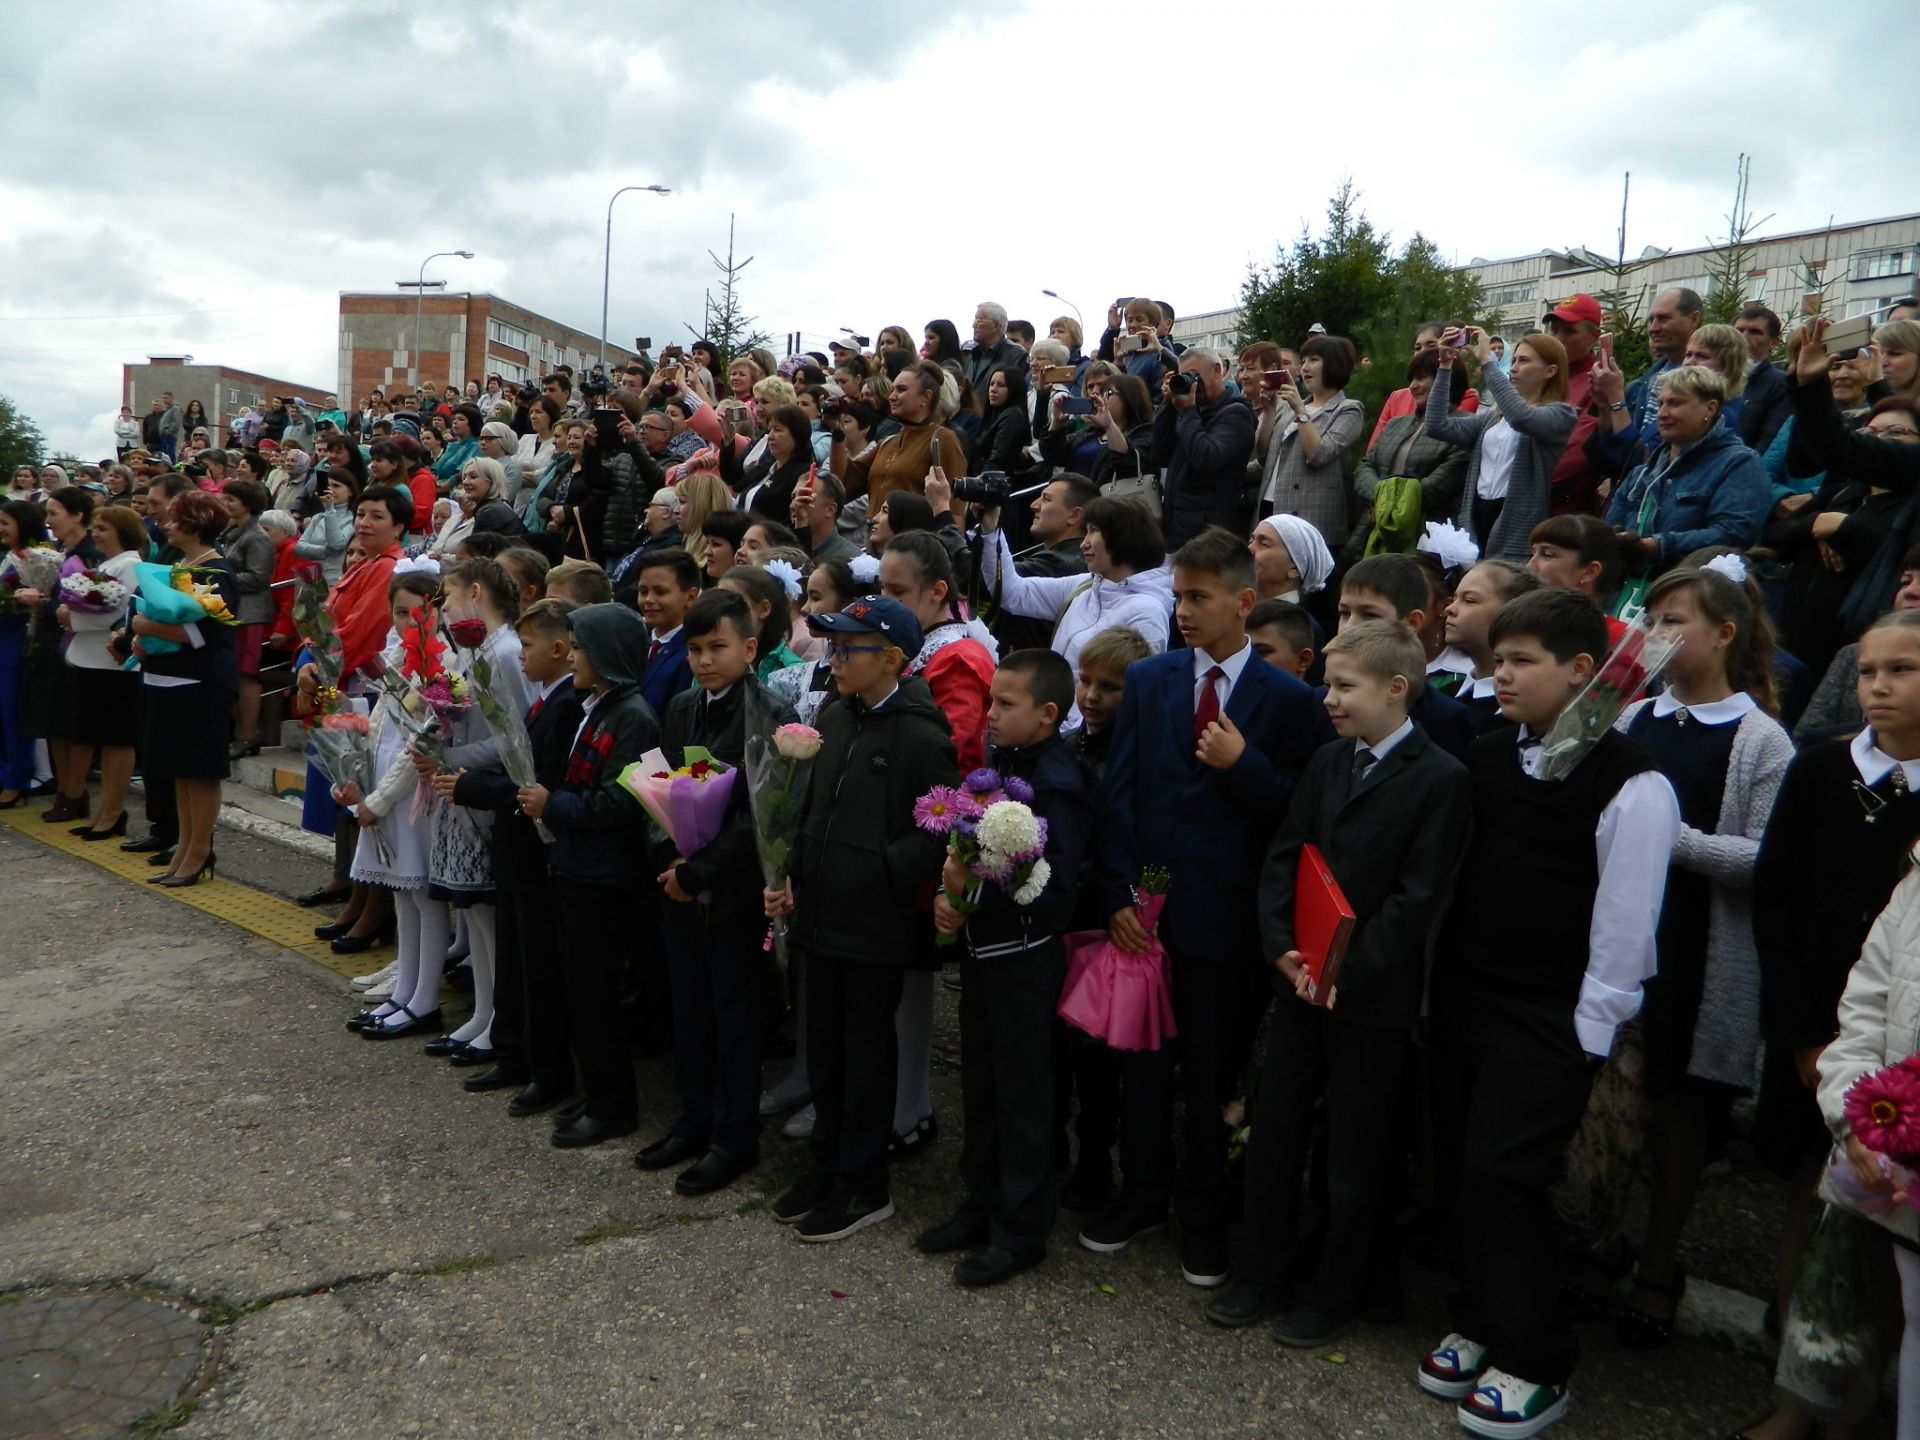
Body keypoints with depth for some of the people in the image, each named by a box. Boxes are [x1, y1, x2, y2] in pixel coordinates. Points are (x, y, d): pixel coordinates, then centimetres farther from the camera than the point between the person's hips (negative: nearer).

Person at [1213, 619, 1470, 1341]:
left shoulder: (1440, 778, -11)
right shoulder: (1326, 761, 8)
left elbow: (1418, 896, -15)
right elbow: (1282, 858, 7)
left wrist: (1346, 970, -18)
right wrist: (1282, 947, -7)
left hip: (1374, 992, -6)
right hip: (1300, 980, 6)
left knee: (1357, 1150, 9)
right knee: (1272, 1128, 12)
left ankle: (1336, 1292, 27)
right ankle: (1262, 1274, 29)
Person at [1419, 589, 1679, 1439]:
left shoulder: (1630, 784, -12)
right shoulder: (1485, 759, 6)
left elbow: (1625, 921, -12)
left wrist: (1591, 1034, -11)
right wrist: (1431, 991, 10)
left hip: (1552, 1019, -6)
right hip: (1463, 999, 6)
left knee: (1502, 1175, -5)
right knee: (1460, 1169, 12)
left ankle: (1535, 1363, 15)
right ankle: (1481, 1322, 33)